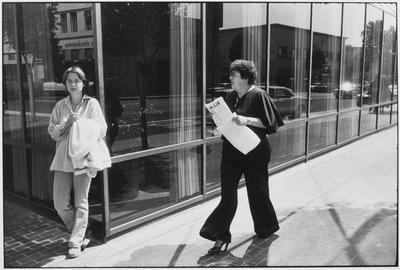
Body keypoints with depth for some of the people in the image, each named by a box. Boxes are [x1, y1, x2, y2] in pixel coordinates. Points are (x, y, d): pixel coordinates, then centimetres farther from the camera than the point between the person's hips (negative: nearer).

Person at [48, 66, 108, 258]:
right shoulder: (60, 105, 10)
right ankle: (78, 233, 26)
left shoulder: (92, 103, 2)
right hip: (63, 159, 3)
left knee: (81, 202, 0)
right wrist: (66, 124, -11)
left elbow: (102, 129, -3)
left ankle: (76, 242, 11)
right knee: (60, 203, 3)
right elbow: (52, 132, 6)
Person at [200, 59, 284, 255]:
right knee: (228, 193, 1)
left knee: (257, 191, 10)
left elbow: (267, 122, -13)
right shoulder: (230, 96, 9)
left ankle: (267, 228, 35)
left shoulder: (258, 95, -9)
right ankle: (221, 236, 7)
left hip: (254, 153, -5)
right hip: (231, 151, 5)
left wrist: (247, 120, -25)